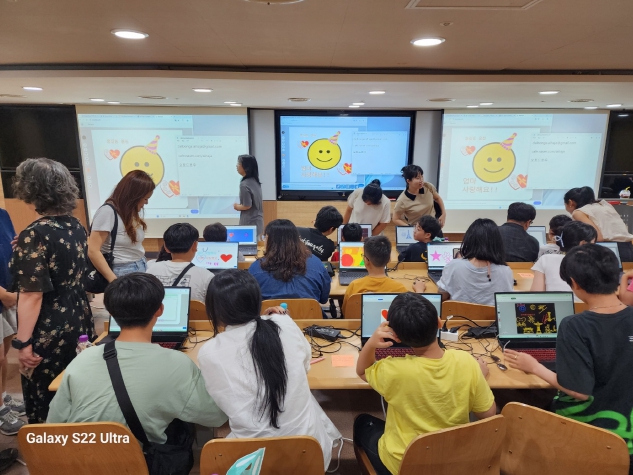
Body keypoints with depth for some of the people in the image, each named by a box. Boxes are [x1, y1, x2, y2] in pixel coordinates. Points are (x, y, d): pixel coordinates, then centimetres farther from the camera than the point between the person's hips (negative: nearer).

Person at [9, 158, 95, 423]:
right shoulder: (76, 226, 3)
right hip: (79, 320, 8)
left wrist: (23, 342, -14)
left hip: (49, 331, -7)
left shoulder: (35, 235, -20)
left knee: (44, 401, 10)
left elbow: (32, 295, -20)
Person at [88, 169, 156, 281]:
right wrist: (114, 281, -19)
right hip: (123, 273, -7)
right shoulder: (108, 211, -15)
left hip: (141, 269, 7)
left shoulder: (131, 211, 9)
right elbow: (93, 251, -19)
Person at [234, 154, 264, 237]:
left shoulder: (244, 184, -19)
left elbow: (247, 205, -19)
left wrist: (237, 207, -1)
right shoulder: (255, 181, 7)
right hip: (258, 220, 9)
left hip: (249, 222, -9)